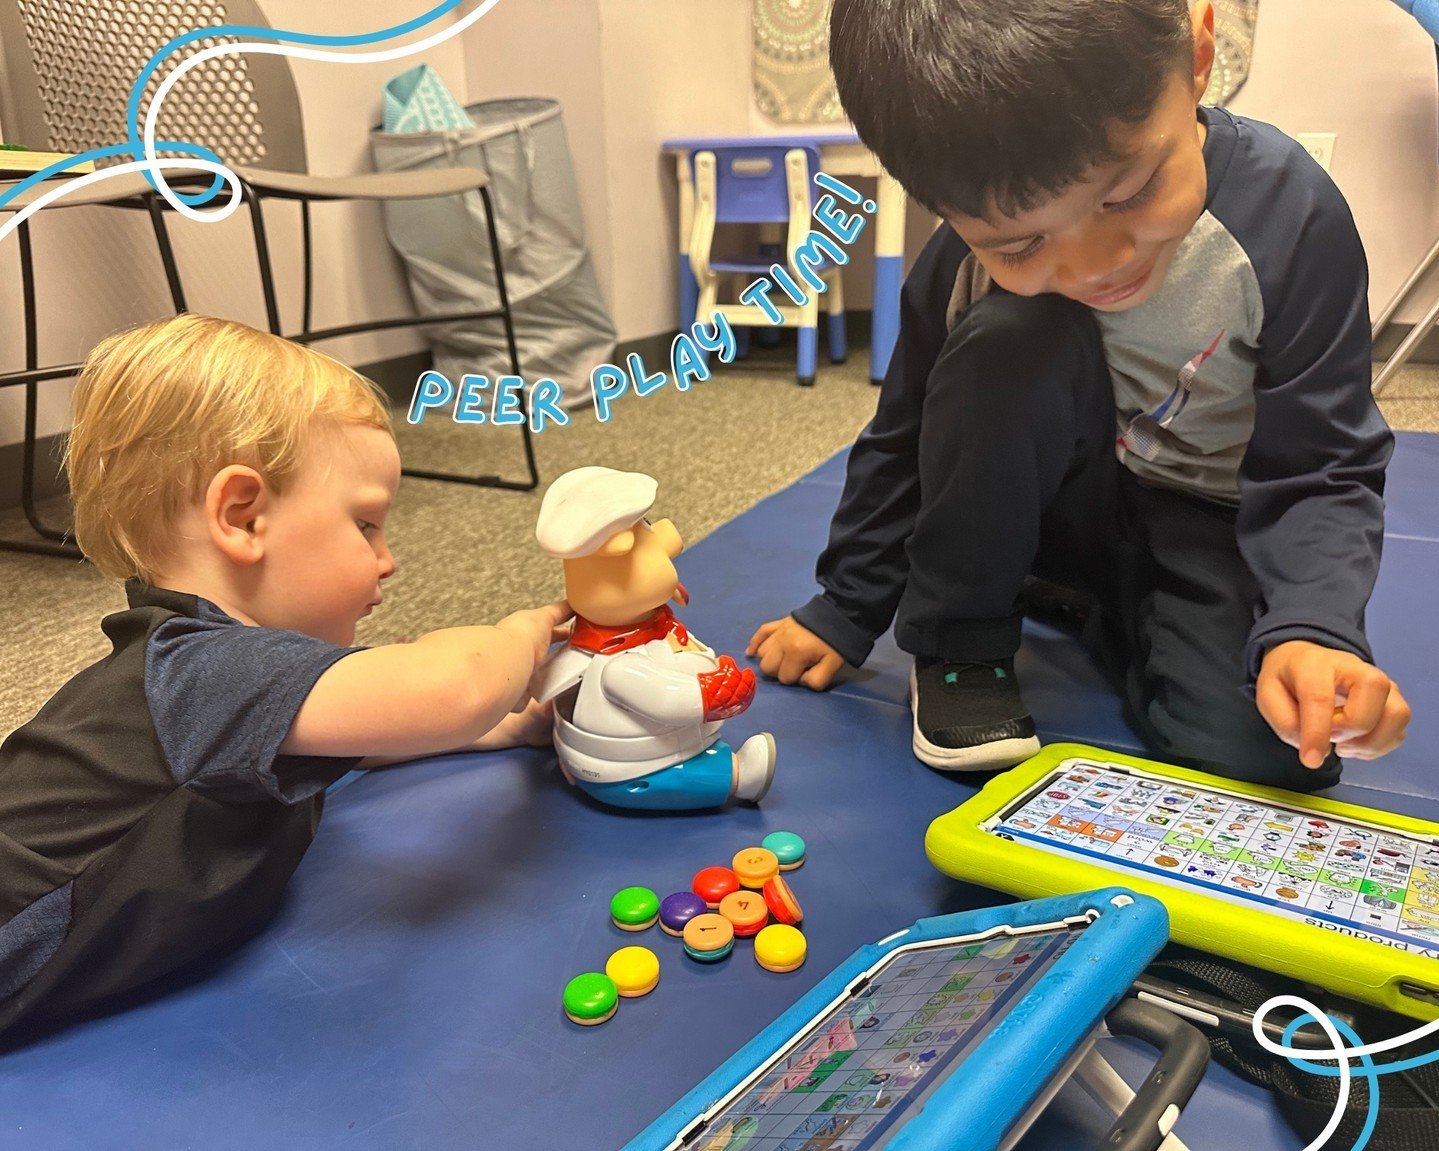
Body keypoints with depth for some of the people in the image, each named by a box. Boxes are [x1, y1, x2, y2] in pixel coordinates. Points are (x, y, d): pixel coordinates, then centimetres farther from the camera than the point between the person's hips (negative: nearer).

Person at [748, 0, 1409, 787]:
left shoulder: (1288, 213, -24)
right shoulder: (972, 258, -20)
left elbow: (1318, 470, -18)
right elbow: (905, 442, -4)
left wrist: (1310, 628, -37)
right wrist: (842, 613, 1)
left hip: (1214, 524, 1)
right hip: (1065, 505, 0)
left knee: (1262, 744, -27)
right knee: (1006, 340, -32)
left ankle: (1093, 607, 7)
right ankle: (958, 645, -12)